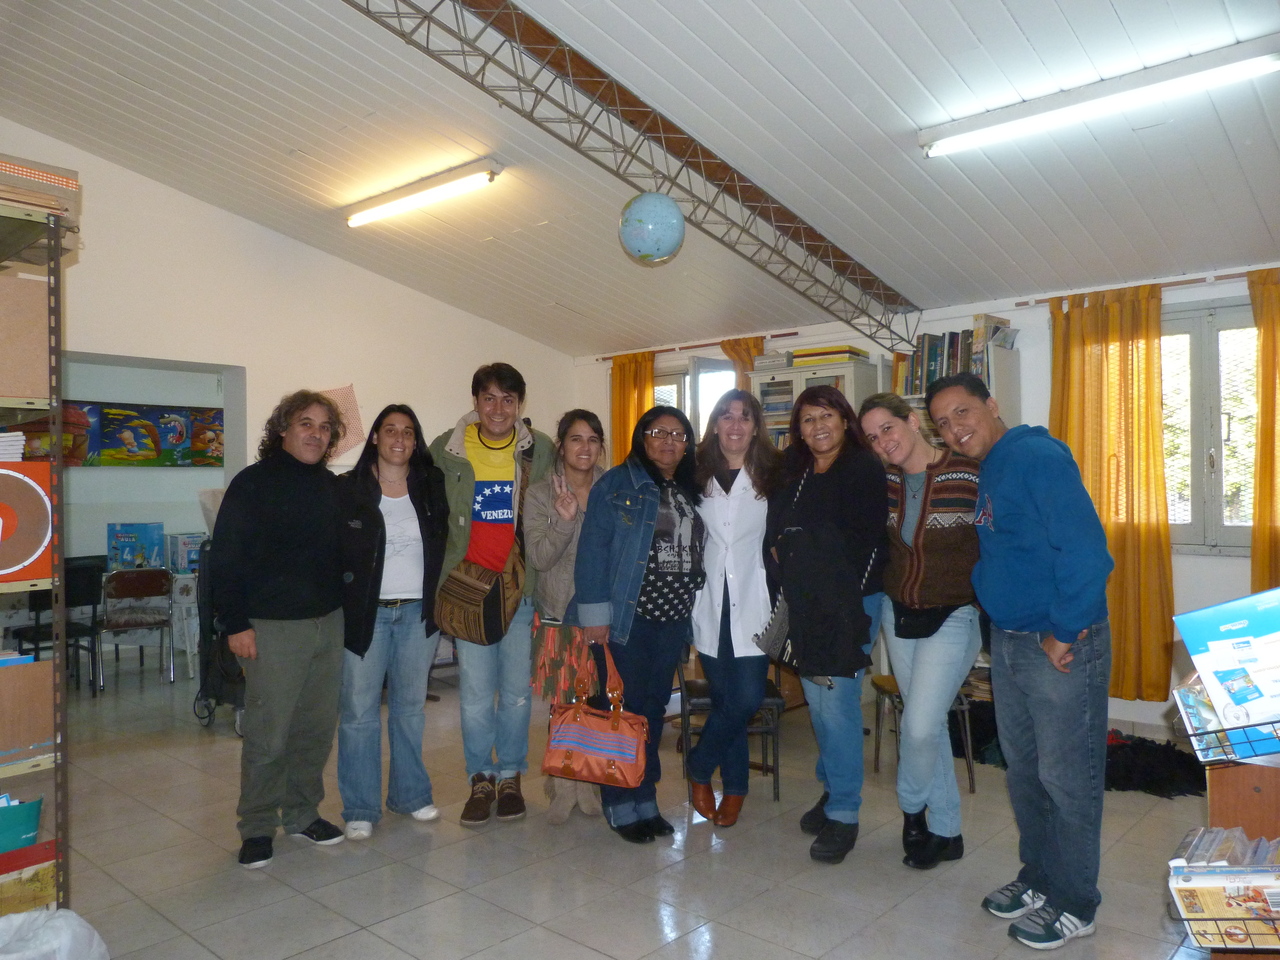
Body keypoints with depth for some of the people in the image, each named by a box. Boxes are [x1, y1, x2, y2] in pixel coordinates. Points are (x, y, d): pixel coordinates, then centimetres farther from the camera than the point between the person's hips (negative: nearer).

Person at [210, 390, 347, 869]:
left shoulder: (331, 486, 11)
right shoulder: (253, 483, -5)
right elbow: (225, 558, -8)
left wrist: (345, 609, 13)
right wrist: (235, 624, -12)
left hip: (329, 623, 6)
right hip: (273, 627, -5)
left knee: (317, 727, 11)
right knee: (267, 733, -1)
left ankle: (302, 812, 27)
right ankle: (258, 828, 15)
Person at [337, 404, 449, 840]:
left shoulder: (431, 487, 5)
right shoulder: (348, 489, -3)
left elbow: (442, 546, 12)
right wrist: (339, 606, -7)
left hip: (418, 613, 3)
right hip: (366, 613, -2)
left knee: (410, 707, 14)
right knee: (359, 711, 1)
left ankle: (410, 794, 27)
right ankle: (360, 809, 13)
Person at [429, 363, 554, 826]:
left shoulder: (541, 451, 1)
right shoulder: (445, 451, 0)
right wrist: (442, 576, 5)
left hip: (522, 587, 0)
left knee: (517, 691, 8)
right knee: (475, 693, 4)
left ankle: (510, 777, 25)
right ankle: (481, 780, 21)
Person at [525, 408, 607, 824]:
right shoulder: (540, 494, 0)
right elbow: (538, 558, -9)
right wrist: (563, 519, -22)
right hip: (559, 613, -1)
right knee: (564, 701, 2)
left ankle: (591, 783, 20)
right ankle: (563, 786, 18)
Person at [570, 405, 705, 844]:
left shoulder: (691, 492, 12)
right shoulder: (616, 484, -5)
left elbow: (698, 555, 13)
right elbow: (593, 549, -10)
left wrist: (691, 610, 7)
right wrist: (595, 612, -16)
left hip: (673, 618, 6)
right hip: (626, 616, -5)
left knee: (654, 708, 13)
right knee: (624, 708, 1)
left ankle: (645, 798, 25)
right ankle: (621, 806, 14)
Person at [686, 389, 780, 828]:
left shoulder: (773, 474, 2)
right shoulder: (698, 475, 7)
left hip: (752, 602, -1)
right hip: (711, 602, 1)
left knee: (746, 698, -6)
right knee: (727, 698, 5)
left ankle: (699, 767, 19)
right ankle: (735, 787, 25)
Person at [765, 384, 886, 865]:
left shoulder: (864, 470, -5)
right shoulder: (793, 474, 13)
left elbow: (868, 542, -11)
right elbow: (775, 534, 19)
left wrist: (844, 603, -14)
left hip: (850, 603, -6)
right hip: (804, 605, 6)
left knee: (837, 703, -8)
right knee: (817, 702, 13)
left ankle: (844, 813, 5)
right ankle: (832, 789, 29)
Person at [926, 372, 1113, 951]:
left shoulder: (1038, 458, -17)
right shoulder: (987, 474, 12)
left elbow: (1086, 550, -24)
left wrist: (1062, 635, -18)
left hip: (1063, 647, -9)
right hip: (1007, 642, 9)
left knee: (1066, 779, 4)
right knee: (1022, 770, 19)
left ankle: (1073, 905, 22)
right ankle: (1038, 878, 36)